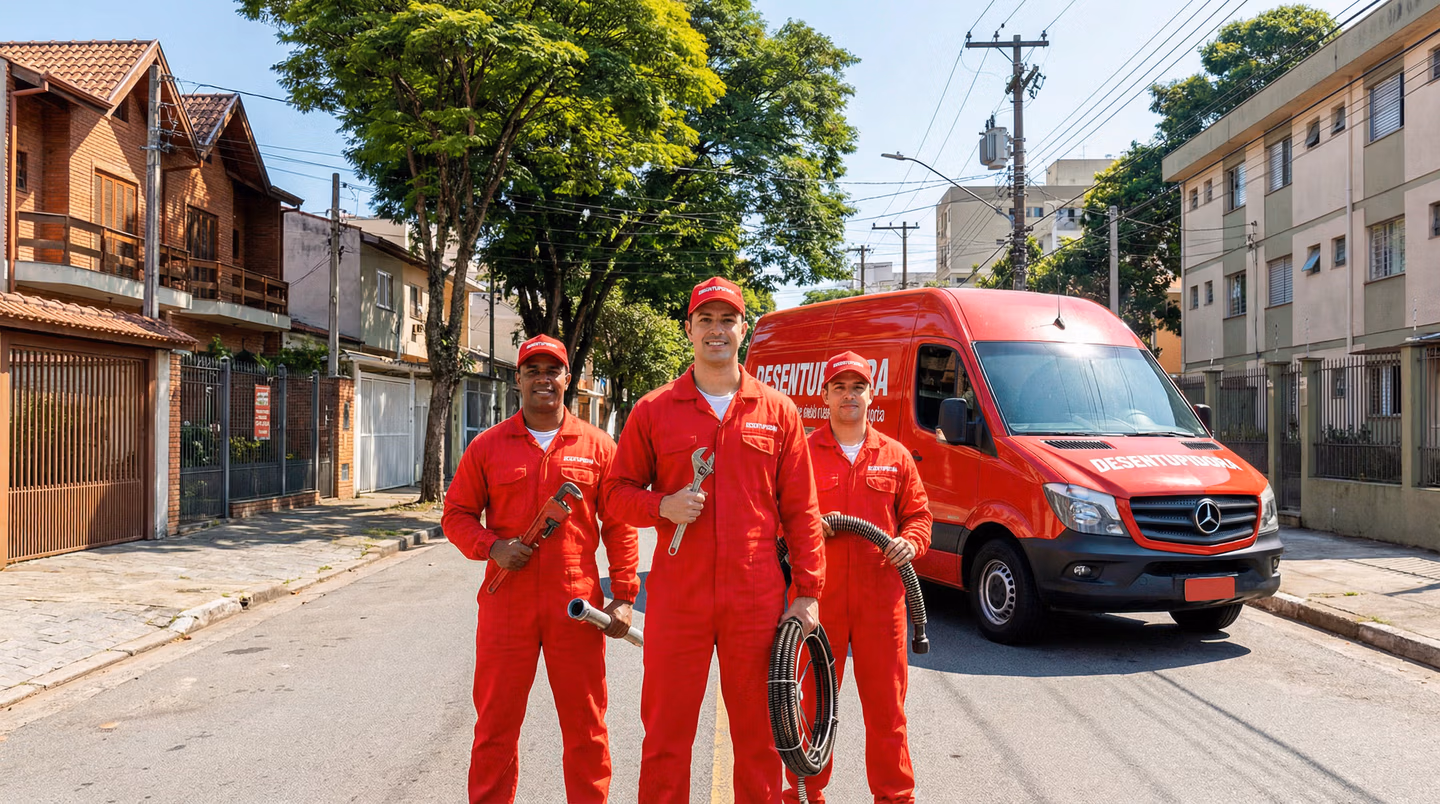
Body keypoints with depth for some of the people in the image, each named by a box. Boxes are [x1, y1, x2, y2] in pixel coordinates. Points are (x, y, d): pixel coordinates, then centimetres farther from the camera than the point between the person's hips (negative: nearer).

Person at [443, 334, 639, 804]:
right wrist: (492, 548, -9)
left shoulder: (598, 447, 4)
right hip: (506, 603, 1)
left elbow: (619, 527, 4)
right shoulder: (488, 446, 6)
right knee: (496, 722, 9)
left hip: (577, 606, 0)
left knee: (586, 724, 9)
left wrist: (623, 597, -2)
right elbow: (457, 513, 10)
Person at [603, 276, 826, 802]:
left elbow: (800, 511, 6)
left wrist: (808, 592, 3)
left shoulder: (777, 412, 6)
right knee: (667, 730, 7)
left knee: (759, 730, 11)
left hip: (757, 601, 1)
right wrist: (664, 506, -11)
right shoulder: (653, 410, 5)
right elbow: (618, 492, 9)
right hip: (677, 599, 0)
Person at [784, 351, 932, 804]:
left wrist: (911, 542, -5)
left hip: (881, 599, 1)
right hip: (818, 597, -1)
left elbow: (918, 514, 14)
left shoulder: (895, 456, 11)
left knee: (886, 702, 7)